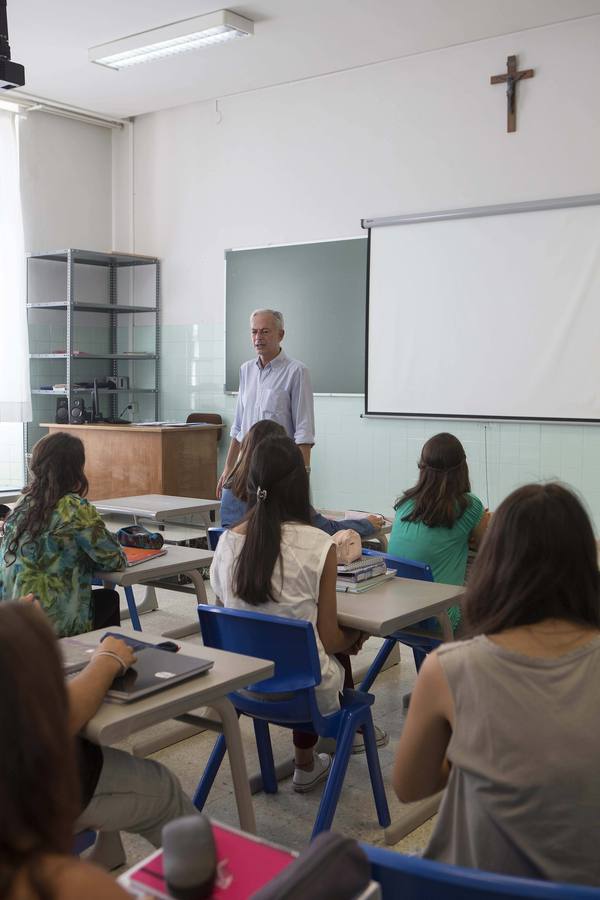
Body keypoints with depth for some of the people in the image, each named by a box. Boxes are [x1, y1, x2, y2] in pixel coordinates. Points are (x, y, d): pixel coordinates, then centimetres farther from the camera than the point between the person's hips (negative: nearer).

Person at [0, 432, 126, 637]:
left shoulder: (23, 503, 3)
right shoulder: (75, 509, -17)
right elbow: (114, 560, -10)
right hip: (53, 624, -6)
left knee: (106, 597, 30)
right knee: (110, 598, 25)